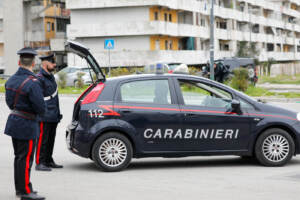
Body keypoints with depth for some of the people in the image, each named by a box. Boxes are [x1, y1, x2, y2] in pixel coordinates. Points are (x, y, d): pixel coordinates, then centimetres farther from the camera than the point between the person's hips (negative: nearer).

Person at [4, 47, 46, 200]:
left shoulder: (11, 80, 6)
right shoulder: (32, 83, -21)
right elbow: (41, 108, -20)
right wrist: (38, 110, 1)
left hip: (13, 122, 8)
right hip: (27, 125, -8)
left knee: (19, 157, 17)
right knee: (26, 159, -2)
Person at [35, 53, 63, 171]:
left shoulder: (51, 76, 19)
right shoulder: (39, 78, -11)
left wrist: (57, 113, 21)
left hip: (53, 116, 9)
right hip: (44, 117, -9)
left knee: (51, 139, 14)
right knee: (42, 139, -6)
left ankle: (49, 161, 22)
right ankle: (39, 163, -2)